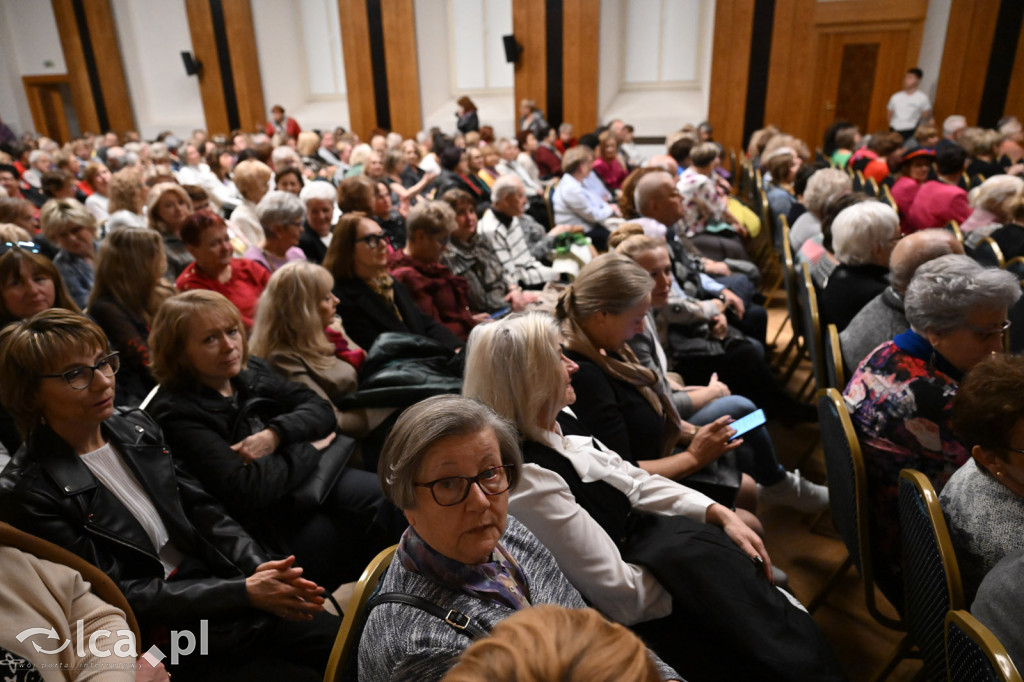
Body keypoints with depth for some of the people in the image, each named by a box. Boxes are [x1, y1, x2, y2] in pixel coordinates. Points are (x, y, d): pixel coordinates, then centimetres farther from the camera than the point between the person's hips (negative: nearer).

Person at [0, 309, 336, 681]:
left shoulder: (137, 427, 4)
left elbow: (202, 511, 5)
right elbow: (117, 596, -14)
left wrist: (259, 568, -12)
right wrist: (244, 592, -20)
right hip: (163, 640, -5)